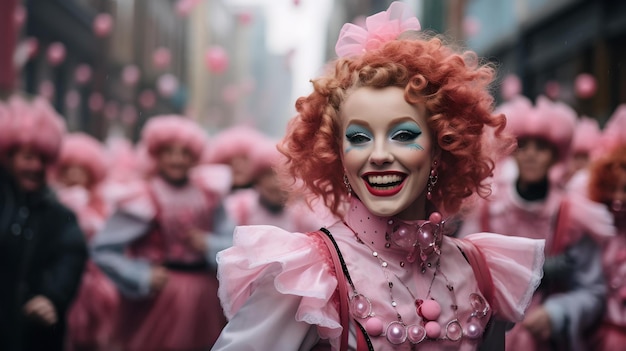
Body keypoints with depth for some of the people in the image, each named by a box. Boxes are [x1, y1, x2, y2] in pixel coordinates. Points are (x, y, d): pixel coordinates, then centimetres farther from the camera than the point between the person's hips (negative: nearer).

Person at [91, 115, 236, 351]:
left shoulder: (208, 194, 5)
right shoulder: (145, 200, -11)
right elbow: (102, 249, -13)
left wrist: (209, 245, -15)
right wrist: (142, 277, -19)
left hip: (203, 298, 5)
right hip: (160, 298, -5)